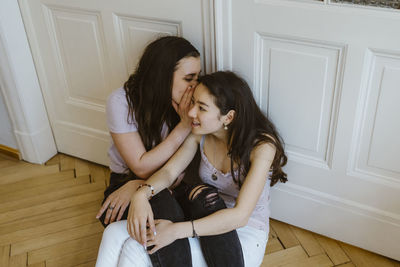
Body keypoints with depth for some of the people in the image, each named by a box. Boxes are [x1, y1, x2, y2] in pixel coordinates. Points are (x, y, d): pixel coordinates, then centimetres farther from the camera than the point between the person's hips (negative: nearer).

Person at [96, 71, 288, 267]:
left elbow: (240, 216, -26)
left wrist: (177, 230, -31)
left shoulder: (262, 146, -21)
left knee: (137, 248, -25)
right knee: (114, 235, -15)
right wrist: (142, 193, -28)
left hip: (245, 236, -5)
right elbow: (169, 171, -5)